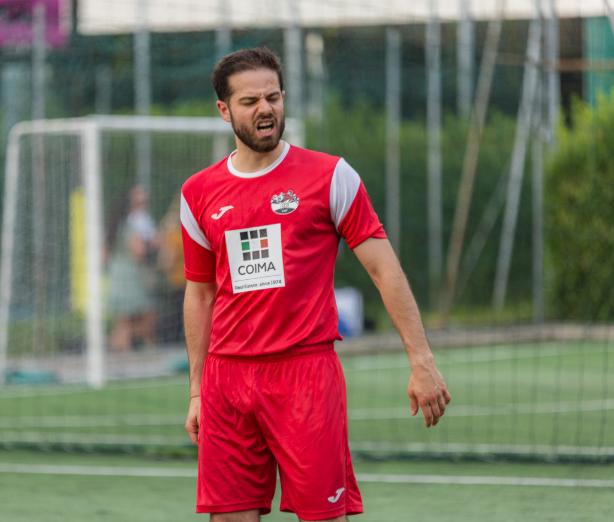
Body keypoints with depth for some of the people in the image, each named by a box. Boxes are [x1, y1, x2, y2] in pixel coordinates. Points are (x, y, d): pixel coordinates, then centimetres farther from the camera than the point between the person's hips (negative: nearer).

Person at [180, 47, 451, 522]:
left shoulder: (330, 176, -1)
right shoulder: (199, 193, 10)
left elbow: (384, 268, -2)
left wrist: (422, 361, -8)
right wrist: (197, 392, 16)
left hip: (307, 372, -3)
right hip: (228, 375, 3)